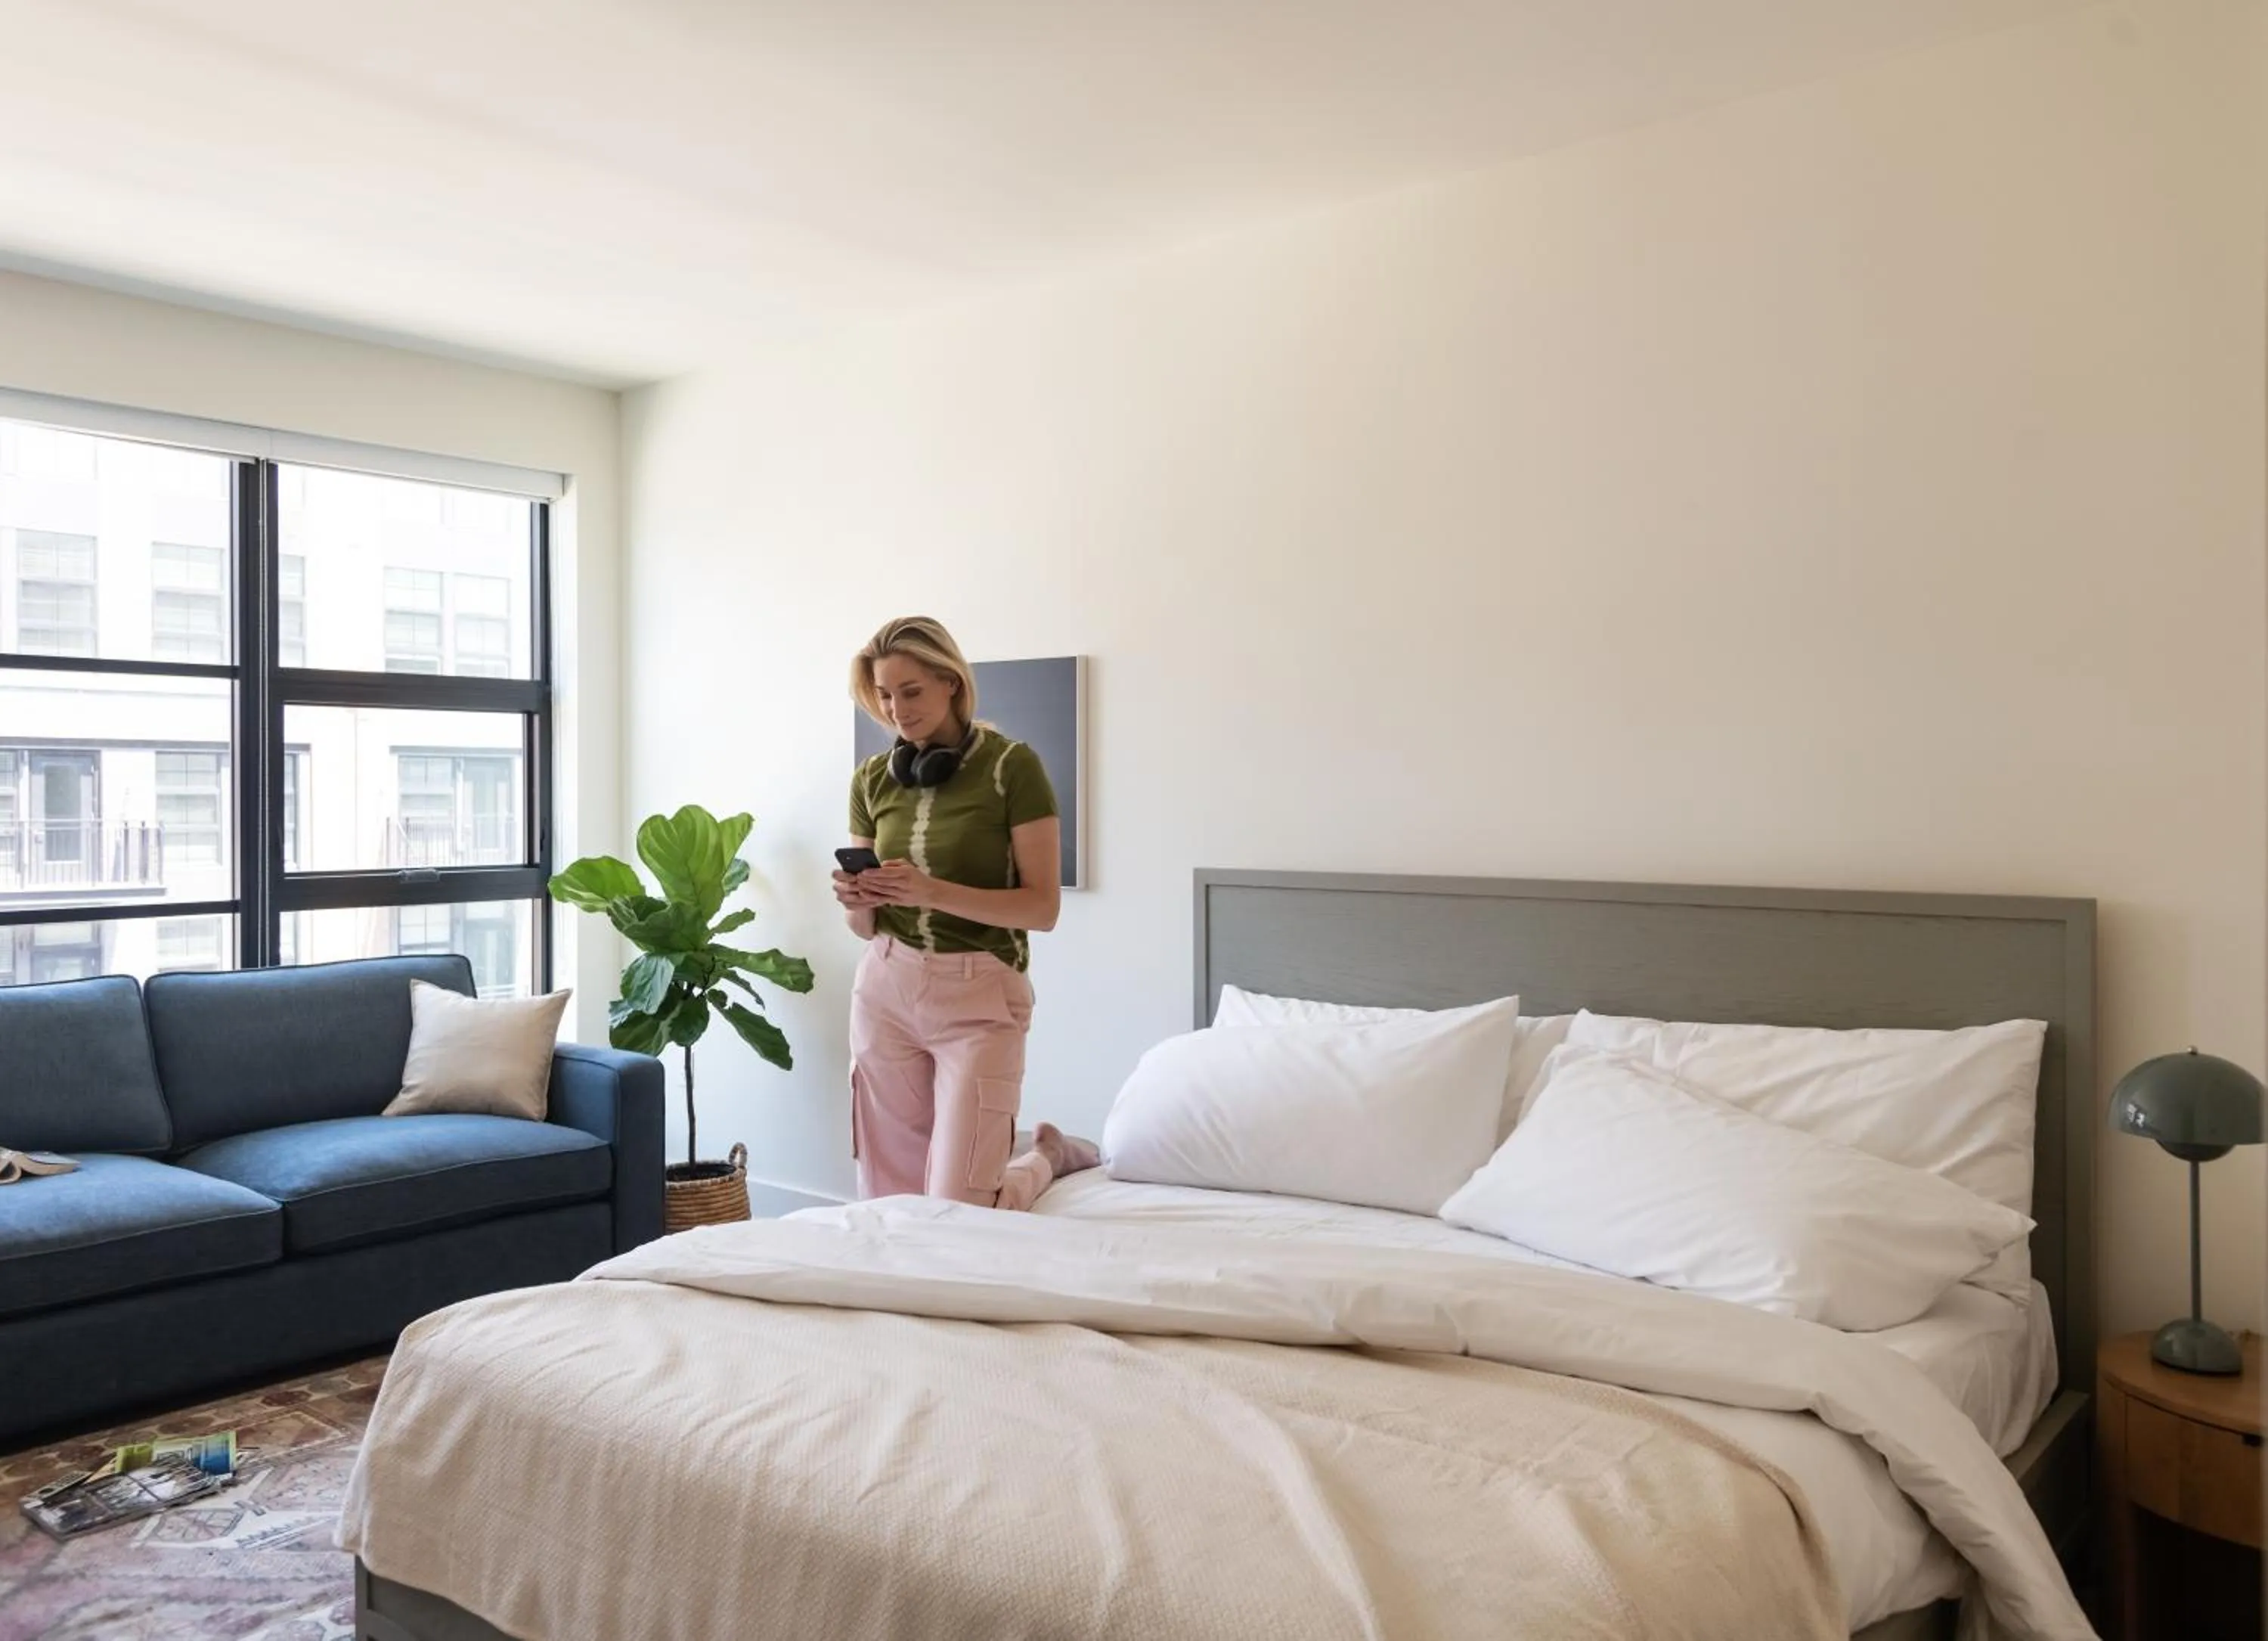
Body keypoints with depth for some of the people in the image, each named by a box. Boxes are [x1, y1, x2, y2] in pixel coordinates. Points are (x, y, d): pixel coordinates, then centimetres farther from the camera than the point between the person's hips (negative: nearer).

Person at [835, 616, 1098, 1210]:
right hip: (885, 990, 5)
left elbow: (1043, 907, -12)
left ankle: (1049, 1155, 24)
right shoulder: (871, 779, 5)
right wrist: (857, 902, -14)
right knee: (888, 1200, 6)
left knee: (958, 1211, -7)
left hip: (980, 996, -4)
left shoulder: (1011, 765, -9)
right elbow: (866, 928, 10)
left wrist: (933, 892, -24)